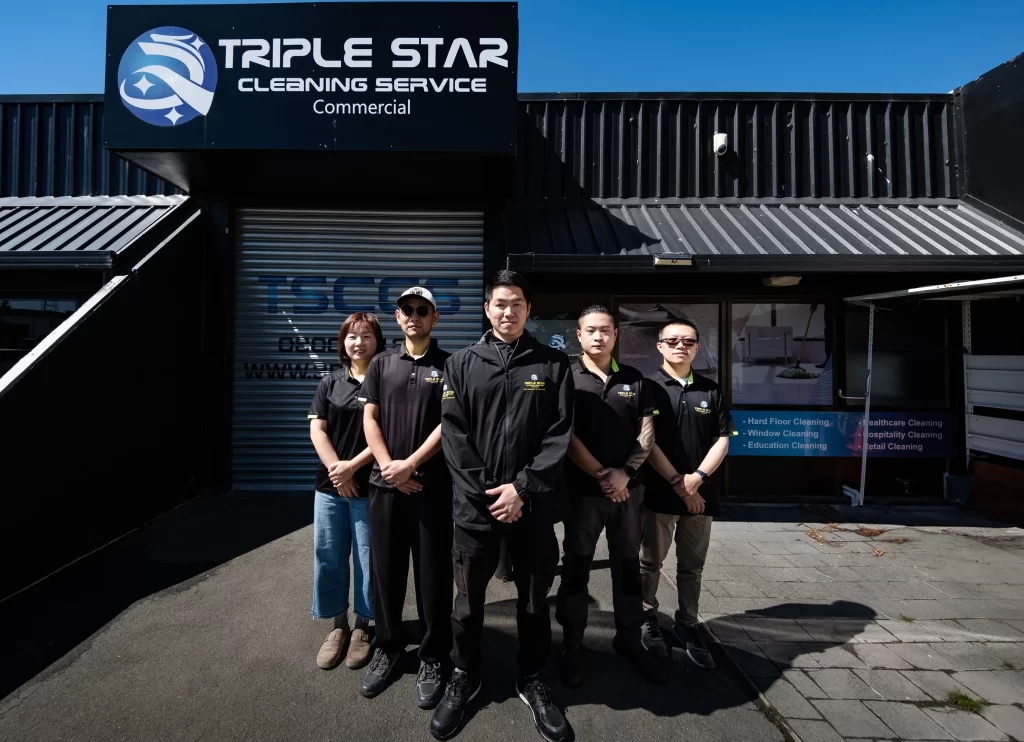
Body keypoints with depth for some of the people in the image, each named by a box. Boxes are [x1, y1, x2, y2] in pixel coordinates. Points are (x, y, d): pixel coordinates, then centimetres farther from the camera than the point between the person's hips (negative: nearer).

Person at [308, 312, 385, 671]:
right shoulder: (330, 382, 8)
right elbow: (317, 429, 3)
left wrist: (353, 466, -14)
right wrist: (337, 470, -9)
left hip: (370, 487, -3)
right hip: (330, 486, 4)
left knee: (368, 559, 6)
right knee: (329, 557, 11)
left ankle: (362, 627, 25)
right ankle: (338, 626, 28)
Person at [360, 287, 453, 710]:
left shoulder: (449, 365, 0)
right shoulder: (382, 364, 10)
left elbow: (449, 423, -6)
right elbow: (370, 418, 6)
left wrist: (410, 464, -12)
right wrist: (388, 466, -7)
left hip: (432, 484, -3)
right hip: (385, 483, 3)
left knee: (432, 572, 5)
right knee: (386, 568, 12)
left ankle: (433, 658, 21)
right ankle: (387, 647, 32)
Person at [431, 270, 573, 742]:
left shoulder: (553, 364, 3)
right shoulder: (461, 364, 4)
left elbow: (560, 434, -3)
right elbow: (453, 433, -2)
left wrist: (523, 488, -12)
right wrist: (484, 493, -10)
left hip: (534, 505, 0)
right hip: (475, 504, 0)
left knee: (534, 599, 15)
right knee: (468, 599, 14)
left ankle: (532, 681, 37)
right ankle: (464, 677, 38)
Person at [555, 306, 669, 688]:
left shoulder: (634, 379, 7)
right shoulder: (567, 378, -4)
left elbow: (647, 431, 3)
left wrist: (624, 472, -10)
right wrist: (601, 474, -13)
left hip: (628, 488, 4)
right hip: (582, 489, -3)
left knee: (628, 565, 15)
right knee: (576, 566, 8)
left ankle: (629, 638, 32)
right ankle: (571, 644, 24)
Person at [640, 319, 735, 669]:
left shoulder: (710, 390, 8)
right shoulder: (648, 387, -4)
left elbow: (722, 440, 4)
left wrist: (697, 478, -9)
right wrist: (677, 481, -12)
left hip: (701, 492, 4)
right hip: (659, 490, -3)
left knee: (692, 566, 14)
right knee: (650, 562, 10)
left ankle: (687, 625, 28)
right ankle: (647, 618, 27)